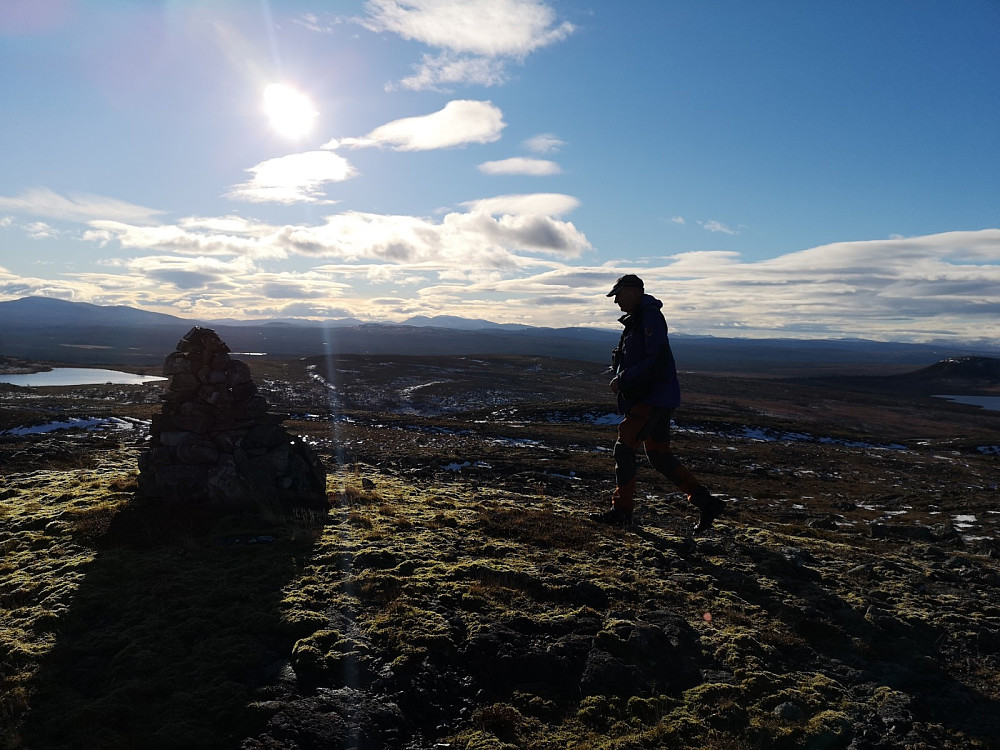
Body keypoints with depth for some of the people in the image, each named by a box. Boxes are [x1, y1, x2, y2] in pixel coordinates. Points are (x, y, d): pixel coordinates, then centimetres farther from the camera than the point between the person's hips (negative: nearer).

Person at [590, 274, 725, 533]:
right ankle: (707, 503, 16)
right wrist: (621, 378, 12)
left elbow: (659, 361, -24)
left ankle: (622, 510, -1)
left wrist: (623, 380, -20)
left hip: (655, 397, -10)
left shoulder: (650, 317, -14)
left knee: (624, 447, -10)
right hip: (650, 397, 10)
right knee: (660, 456, 11)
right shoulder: (637, 319, 18)